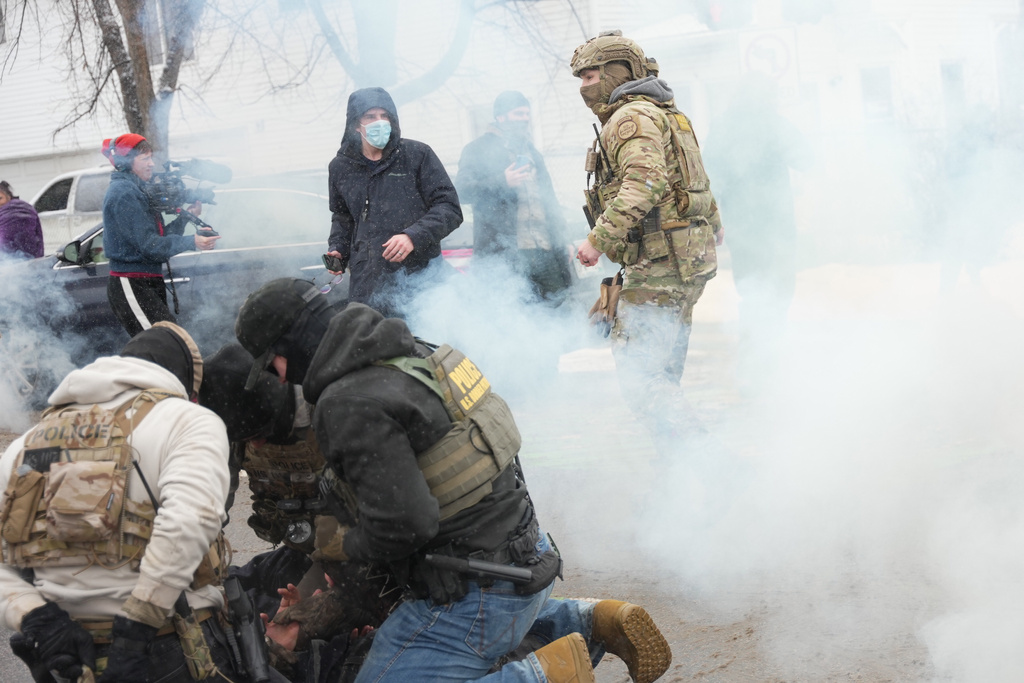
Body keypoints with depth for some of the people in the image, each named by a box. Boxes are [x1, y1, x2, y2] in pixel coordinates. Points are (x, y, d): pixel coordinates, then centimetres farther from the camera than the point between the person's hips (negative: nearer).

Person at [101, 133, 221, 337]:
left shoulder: (138, 191, 20)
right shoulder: (123, 193, -12)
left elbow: (161, 237, 17)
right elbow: (149, 245, -18)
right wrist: (192, 242, -24)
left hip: (149, 284, 10)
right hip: (131, 287, -10)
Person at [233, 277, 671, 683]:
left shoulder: (350, 402, -24)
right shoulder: (411, 352, 6)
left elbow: (404, 524, -28)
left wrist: (345, 545, -7)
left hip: (477, 592, -10)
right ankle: (592, 621, 18)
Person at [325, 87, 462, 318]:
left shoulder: (418, 155, 2)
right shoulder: (341, 167, 13)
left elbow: (449, 208, -1)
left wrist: (413, 236, -15)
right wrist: (337, 250, 13)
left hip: (420, 280, -3)